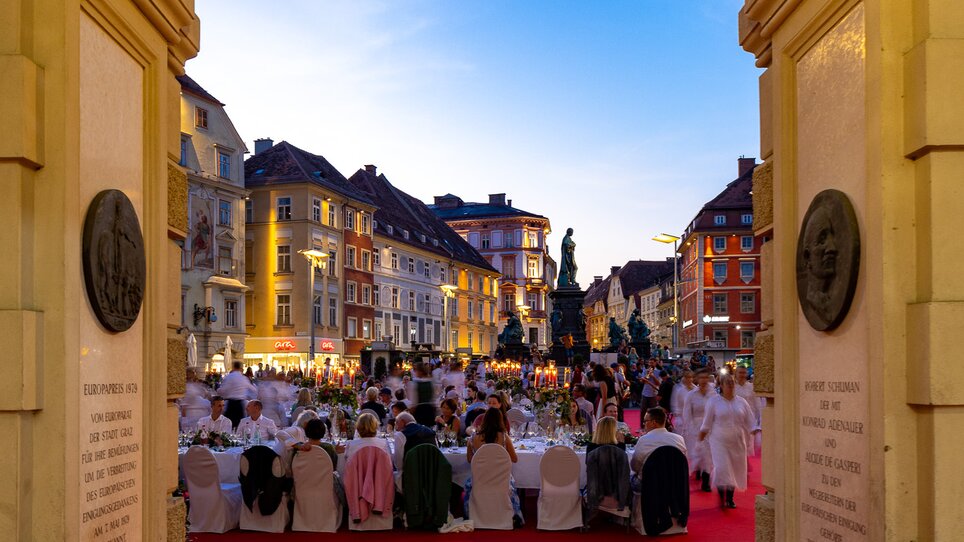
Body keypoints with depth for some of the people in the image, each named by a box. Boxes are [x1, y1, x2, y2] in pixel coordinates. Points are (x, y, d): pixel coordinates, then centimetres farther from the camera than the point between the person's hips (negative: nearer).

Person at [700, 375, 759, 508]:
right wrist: (701, 437, 5)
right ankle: (721, 498, 3)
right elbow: (707, 422, 3)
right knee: (722, 468, -12)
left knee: (735, 469, 5)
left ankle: (730, 499, 20)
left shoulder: (741, 402, 6)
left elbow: (750, 421, 7)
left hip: (737, 442, 3)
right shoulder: (714, 401, 0)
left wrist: (757, 431, -7)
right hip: (719, 441, -3)